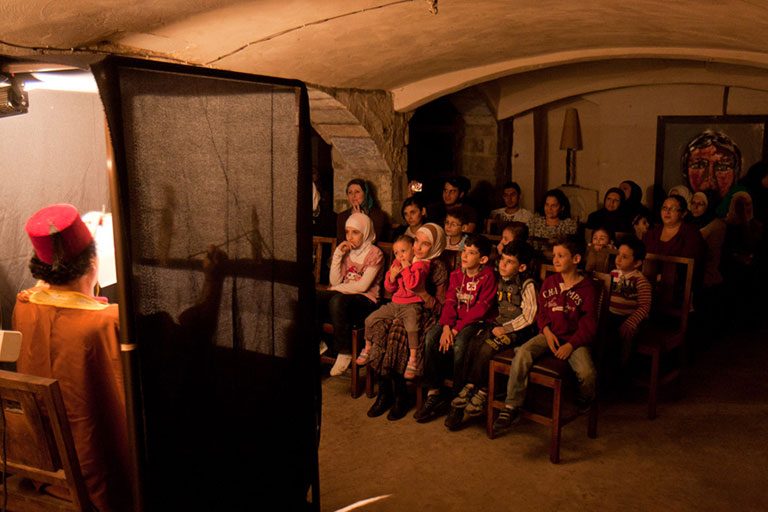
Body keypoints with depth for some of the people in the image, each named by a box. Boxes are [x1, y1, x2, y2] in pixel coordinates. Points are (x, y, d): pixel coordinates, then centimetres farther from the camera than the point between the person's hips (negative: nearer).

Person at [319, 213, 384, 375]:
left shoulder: (375, 253, -2)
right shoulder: (346, 251, 16)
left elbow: (362, 286, -11)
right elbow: (334, 281, 6)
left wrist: (337, 289, -4)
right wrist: (337, 254, -1)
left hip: (365, 300, -5)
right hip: (343, 295, 6)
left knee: (337, 300, -38)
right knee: (315, 297, -24)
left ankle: (344, 353, -26)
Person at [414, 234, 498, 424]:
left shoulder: (488, 277, -8)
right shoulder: (456, 275, 12)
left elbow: (480, 309, -13)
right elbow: (450, 302, 4)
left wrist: (457, 329, -18)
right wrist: (446, 327, -13)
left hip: (477, 321, -6)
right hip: (456, 319, 6)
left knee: (458, 344, -33)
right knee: (430, 338, -20)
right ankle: (434, 394, -12)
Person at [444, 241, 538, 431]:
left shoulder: (527, 285, -12)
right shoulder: (501, 280, 12)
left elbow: (528, 316, -15)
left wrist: (505, 329, -15)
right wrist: (496, 323, 7)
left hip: (518, 329, -7)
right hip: (500, 323, 7)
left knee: (486, 349, -26)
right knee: (473, 344, -18)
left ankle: (481, 394, -13)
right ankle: (468, 388, -14)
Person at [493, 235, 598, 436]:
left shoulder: (587, 289, -3)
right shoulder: (549, 282, 10)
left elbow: (589, 325, -4)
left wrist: (571, 345, -16)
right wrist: (546, 330, -4)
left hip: (574, 338, -3)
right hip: (549, 334, 3)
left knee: (586, 372, -29)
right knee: (522, 353, -25)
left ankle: (584, 402, 10)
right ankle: (511, 407, -19)